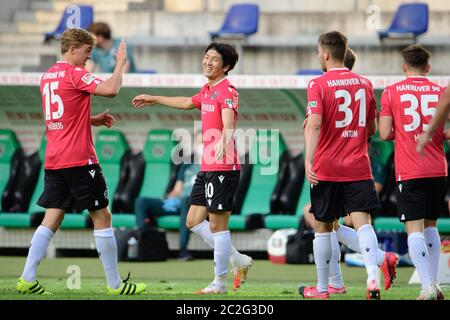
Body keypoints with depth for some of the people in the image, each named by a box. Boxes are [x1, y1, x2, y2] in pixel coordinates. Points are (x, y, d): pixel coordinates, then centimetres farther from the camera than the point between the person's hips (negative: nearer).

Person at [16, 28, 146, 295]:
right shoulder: (74, 73, -11)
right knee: (102, 217, 1)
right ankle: (115, 284, 3)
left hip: (53, 161, 8)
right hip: (79, 160, -8)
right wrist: (121, 63, -9)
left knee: (51, 220, 7)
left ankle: (27, 279, -2)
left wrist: (93, 120, 16)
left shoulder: (48, 76, 15)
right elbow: (110, 90, -25)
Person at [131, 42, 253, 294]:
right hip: (207, 167, 10)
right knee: (194, 221, 13)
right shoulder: (207, 90, 15)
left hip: (223, 167, -10)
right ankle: (238, 261, 20)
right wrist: (155, 99, 50)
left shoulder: (227, 90, -13)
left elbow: (228, 124, -31)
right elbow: (188, 102, 38)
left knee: (218, 224, -5)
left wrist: (224, 143, -52)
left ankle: (220, 282, 3)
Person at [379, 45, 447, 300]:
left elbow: (385, 133, -3)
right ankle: (433, 284, 18)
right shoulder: (441, 92, 4)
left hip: (408, 173, -3)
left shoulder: (391, 92, 0)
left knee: (414, 229, -5)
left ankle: (428, 286, -20)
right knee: (430, 225, 18)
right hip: (438, 170, 3)